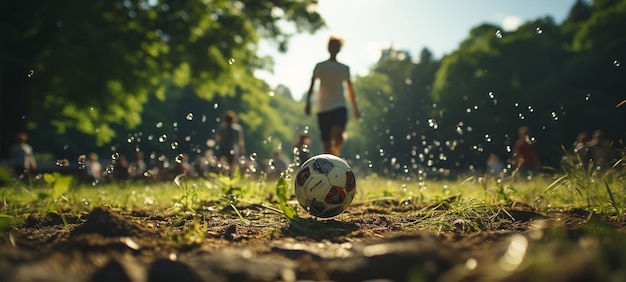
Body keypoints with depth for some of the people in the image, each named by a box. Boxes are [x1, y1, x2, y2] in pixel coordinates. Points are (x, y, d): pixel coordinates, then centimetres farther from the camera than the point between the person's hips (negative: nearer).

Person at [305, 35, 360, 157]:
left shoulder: (344, 68, 14)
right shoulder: (320, 66, 8)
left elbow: (350, 89, 23)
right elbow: (312, 85, 2)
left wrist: (355, 107, 22)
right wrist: (308, 102, -11)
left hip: (340, 107, 0)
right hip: (323, 109, 0)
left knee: (337, 134, -26)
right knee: (326, 144, -2)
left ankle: (336, 151, 3)